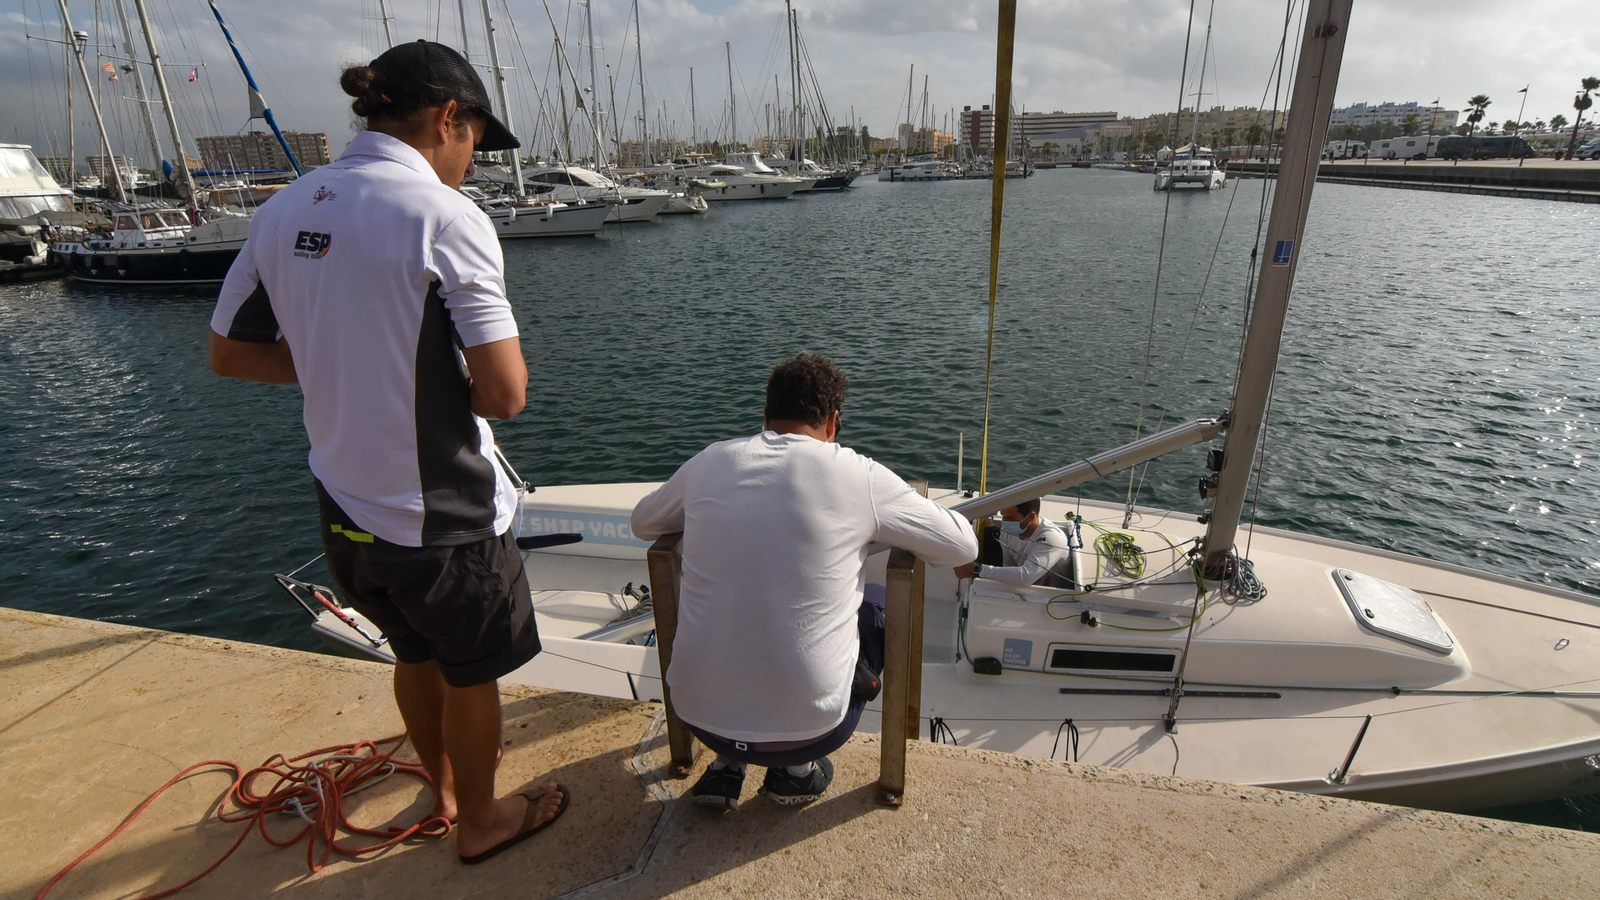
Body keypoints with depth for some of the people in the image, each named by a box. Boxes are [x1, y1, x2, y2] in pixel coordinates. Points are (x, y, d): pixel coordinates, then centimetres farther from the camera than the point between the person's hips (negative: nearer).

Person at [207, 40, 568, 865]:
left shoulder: (284, 210, 1)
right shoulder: (445, 216, -20)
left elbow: (229, 351, 10)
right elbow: (502, 394, -25)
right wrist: (485, 365, -3)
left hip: (344, 507, 7)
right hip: (442, 517, -6)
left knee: (414, 653, 29)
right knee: (471, 671, 18)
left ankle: (443, 783, 53)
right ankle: (480, 819, 42)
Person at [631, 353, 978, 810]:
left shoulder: (709, 462, -1)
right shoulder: (856, 474, -10)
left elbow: (643, 523, 19)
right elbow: (963, 546, 2)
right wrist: (879, 522, 20)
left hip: (698, 716, 4)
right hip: (804, 725, -3)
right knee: (882, 603, 20)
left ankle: (726, 766, 22)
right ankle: (798, 770, 20)